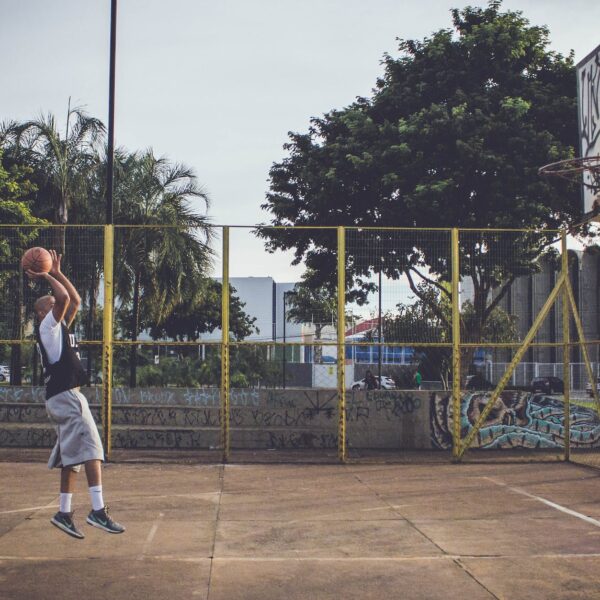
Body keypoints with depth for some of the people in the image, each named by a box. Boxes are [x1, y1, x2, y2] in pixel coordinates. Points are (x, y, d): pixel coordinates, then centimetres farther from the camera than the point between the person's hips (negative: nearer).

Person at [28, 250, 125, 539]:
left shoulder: (59, 328, 21)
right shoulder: (47, 325, -4)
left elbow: (75, 300, 28)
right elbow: (65, 298, -20)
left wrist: (57, 273, 26)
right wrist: (46, 277, -7)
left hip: (64, 397, 10)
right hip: (65, 395, -10)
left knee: (72, 455, 10)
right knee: (91, 449, -18)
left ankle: (64, 513, 14)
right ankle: (98, 510, -24)